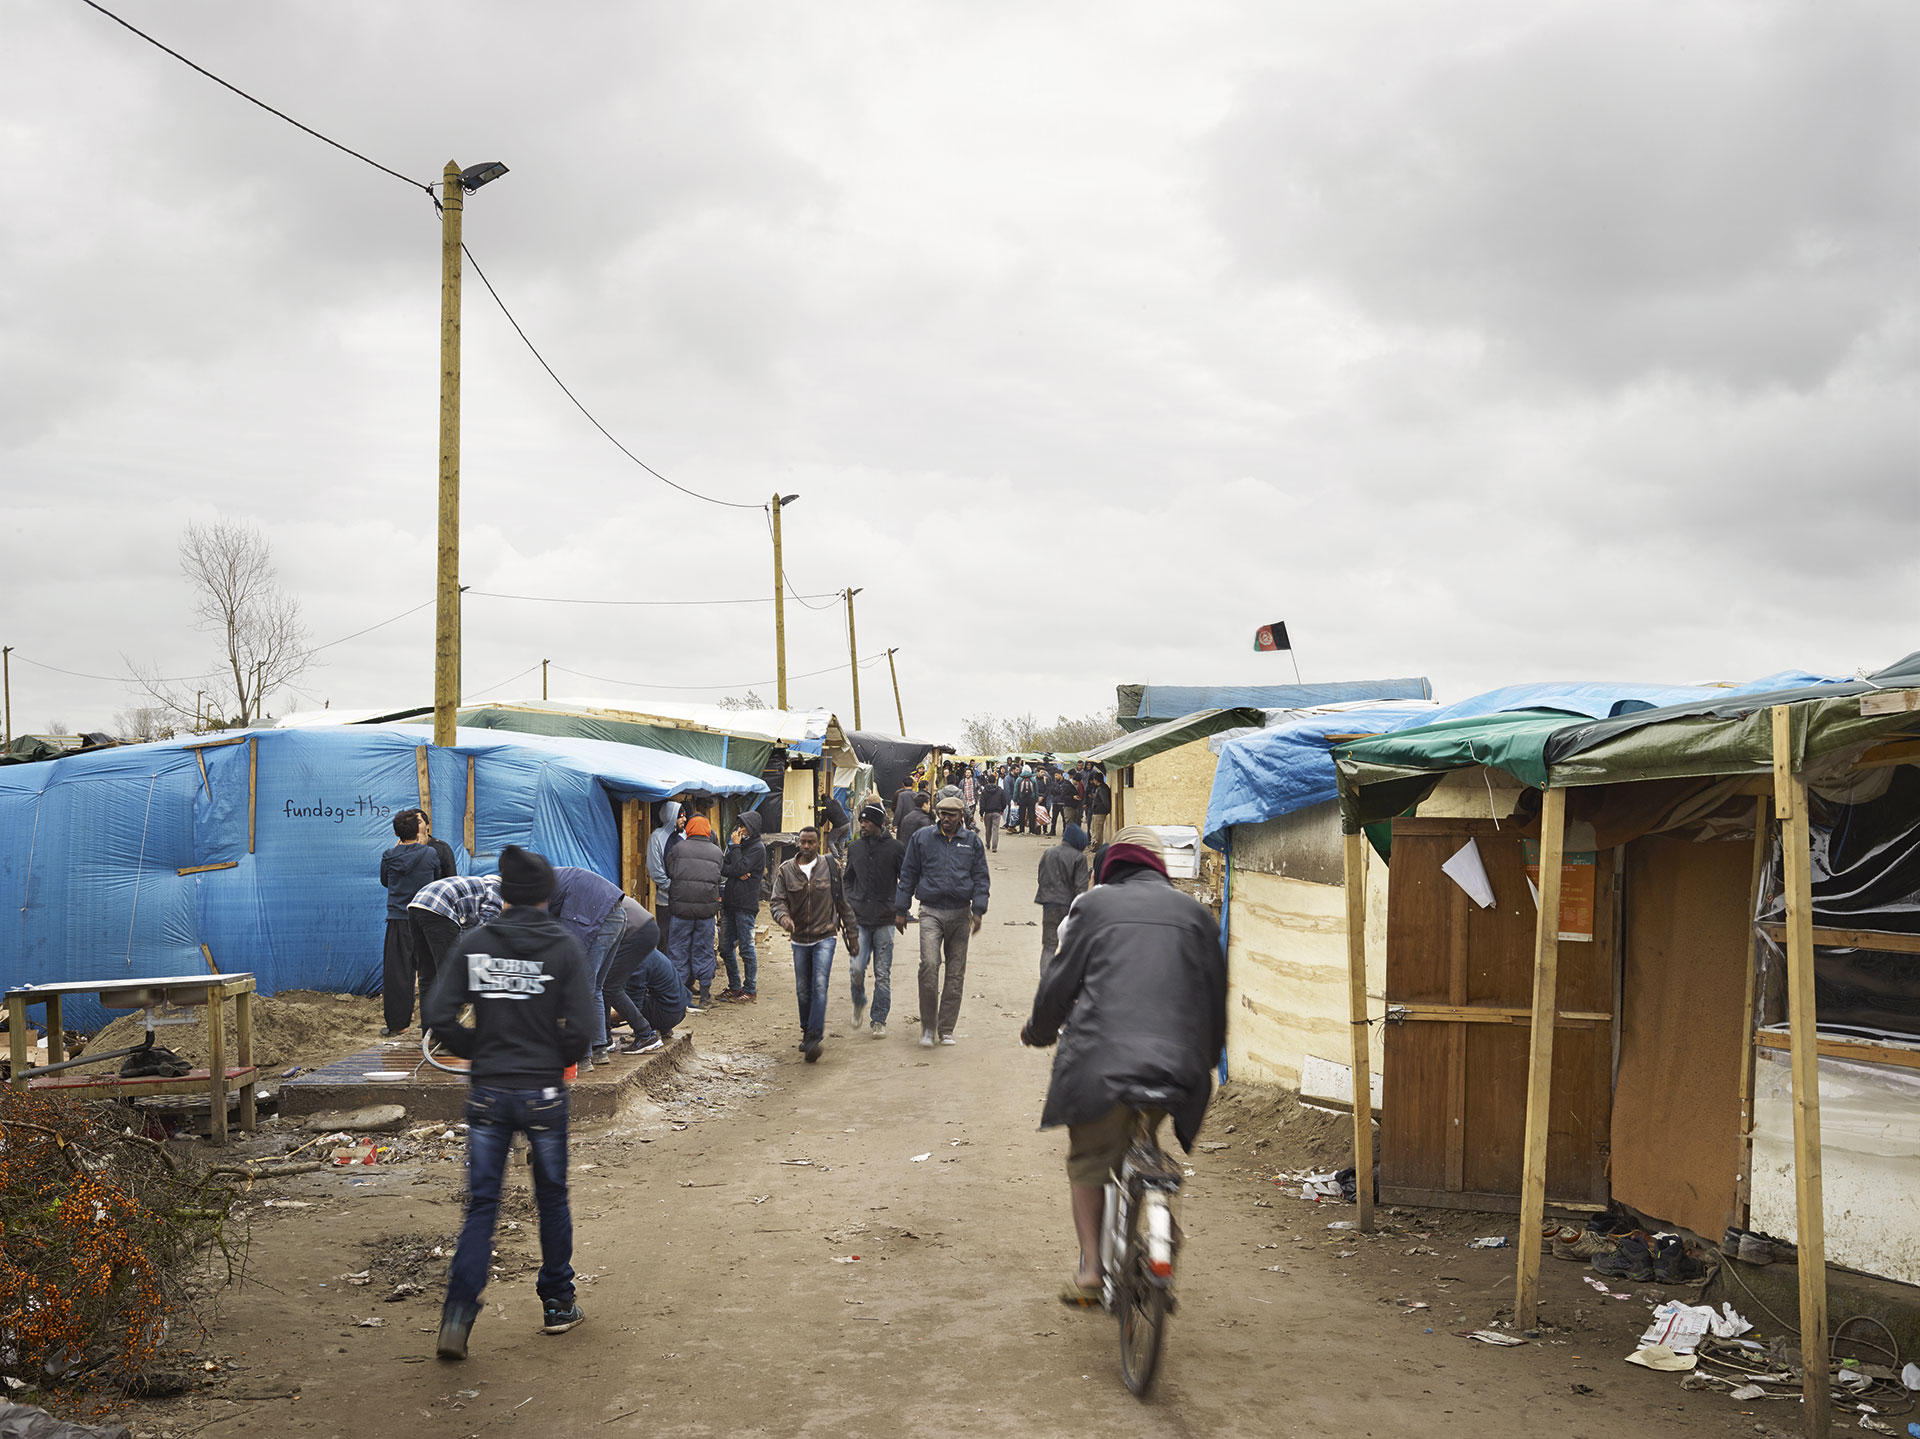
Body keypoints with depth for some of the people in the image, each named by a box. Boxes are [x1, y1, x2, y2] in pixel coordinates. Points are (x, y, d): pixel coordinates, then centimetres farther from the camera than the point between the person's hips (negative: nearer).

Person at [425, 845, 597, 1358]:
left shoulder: (474, 943, -2)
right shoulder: (564, 945, -7)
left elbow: (438, 1018, -7)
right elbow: (580, 1030, -13)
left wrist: (481, 1053, 7)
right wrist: (556, 1060, 7)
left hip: (487, 1093, 1)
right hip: (544, 1093, -1)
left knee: (481, 1205, 6)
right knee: (552, 1198, 15)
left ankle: (457, 1314, -7)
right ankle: (558, 1304, 26)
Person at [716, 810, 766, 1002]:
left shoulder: (757, 848, -7)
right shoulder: (738, 845, 17)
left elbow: (739, 869, -16)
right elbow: (722, 868, 7)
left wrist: (736, 846, -8)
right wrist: (737, 873, -11)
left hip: (746, 905, -8)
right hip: (730, 903, 8)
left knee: (746, 948, -3)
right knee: (726, 948, 10)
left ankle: (750, 990, 5)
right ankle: (734, 987, 22)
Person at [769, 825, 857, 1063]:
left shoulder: (830, 867, -1)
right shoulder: (786, 870, 1)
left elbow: (843, 903, 6)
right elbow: (777, 900, -4)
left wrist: (851, 933, 9)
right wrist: (783, 916, -27)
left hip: (824, 938, -2)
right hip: (799, 940, 2)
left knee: (820, 986, -15)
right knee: (803, 990, 10)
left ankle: (813, 1039, -18)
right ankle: (807, 1032, 29)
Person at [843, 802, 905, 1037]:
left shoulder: (895, 848, -1)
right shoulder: (855, 848, 9)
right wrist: (849, 902, 8)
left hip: (885, 920, -2)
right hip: (859, 920, 2)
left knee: (883, 974, 1)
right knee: (857, 969, -7)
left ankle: (879, 1021, 10)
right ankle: (859, 1004, 22)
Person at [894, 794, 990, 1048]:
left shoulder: (972, 841, 8)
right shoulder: (922, 838, 6)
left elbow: (980, 877, 9)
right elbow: (908, 875, 10)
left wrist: (978, 911, -3)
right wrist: (901, 910, 8)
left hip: (960, 914, 2)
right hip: (931, 912, -2)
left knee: (956, 972, 4)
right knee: (929, 965, -18)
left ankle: (946, 1029, 13)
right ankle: (928, 1026, -5)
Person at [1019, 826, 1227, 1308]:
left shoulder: (1094, 904, 9)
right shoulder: (1194, 912, 17)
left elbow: (1060, 980, 9)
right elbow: (1216, 994, 19)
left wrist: (1038, 1029, 28)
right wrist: (1205, 1061, 32)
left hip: (1102, 1057, -2)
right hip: (1177, 1064, 3)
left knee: (1088, 1160, 14)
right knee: (1137, 1154, 23)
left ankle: (1089, 1269, 8)